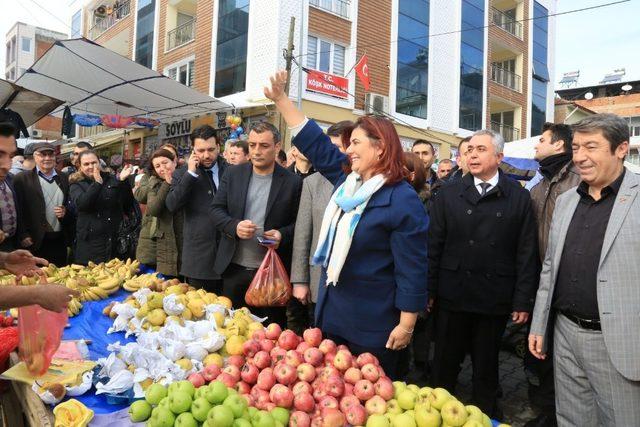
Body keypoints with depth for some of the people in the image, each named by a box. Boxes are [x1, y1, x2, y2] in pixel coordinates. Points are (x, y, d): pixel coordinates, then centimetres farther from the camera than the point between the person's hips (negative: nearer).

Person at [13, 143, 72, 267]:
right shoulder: (22, 179, -1)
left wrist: (65, 212, -4)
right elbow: (18, 211, -5)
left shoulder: (64, 179, 11)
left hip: (60, 242, 4)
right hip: (35, 242, -3)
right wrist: (23, 236, -11)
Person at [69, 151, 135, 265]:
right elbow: (81, 204, -15)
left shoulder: (112, 180, 9)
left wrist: (123, 181, -10)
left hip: (116, 240, 1)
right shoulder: (77, 185, 6)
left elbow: (128, 206, 2)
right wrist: (97, 183, -21)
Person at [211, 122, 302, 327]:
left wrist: (282, 235, -19)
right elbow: (217, 209, 5)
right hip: (234, 268, 3)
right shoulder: (233, 174, 3)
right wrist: (234, 226, -14)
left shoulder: (292, 182, -6)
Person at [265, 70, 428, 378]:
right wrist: (280, 98, 10)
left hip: (372, 326, -7)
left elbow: (412, 269, -18)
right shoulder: (348, 180, 5)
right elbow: (315, 143, 10)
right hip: (332, 312, 8)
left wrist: (406, 325, -17)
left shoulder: (403, 200, -18)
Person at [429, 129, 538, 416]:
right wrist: (428, 290, -2)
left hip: (495, 298, 0)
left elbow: (526, 252, -1)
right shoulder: (448, 194, 3)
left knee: (487, 368, 16)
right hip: (452, 294, 1)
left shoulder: (519, 197, 1)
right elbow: (433, 245, 1)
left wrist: (523, 300, -4)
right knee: (445, 364, 12)